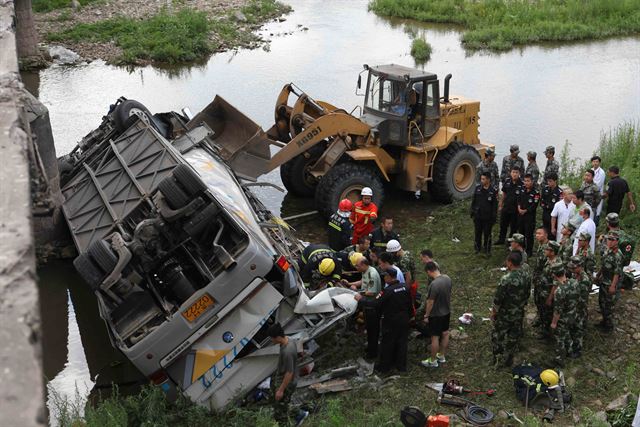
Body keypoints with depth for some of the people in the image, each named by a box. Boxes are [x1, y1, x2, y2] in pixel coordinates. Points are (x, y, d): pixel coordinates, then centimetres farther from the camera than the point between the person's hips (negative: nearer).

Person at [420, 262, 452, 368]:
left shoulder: (434, 285, -31)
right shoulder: (447, 278, -7)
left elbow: (430, 302, -23)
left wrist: (426, 315, -10)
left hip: (436, 315, -8)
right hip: (447, 311, 8)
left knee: (435, 337, 6)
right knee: (445, 333, 20)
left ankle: (433, 361, 20)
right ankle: (441, 356, 38)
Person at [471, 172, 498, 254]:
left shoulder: (493, 191, -9)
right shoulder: (478, 187, 0)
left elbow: (495, 205, -5)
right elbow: (473, 200, 8)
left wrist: (494, 217, -6)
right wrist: (472, 211, 6)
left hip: (488, 217, -3)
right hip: (477, 215, 3)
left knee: (487, 234, 7)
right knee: (477, 232, 12)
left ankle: (486, 248, 21)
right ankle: (477, 247, 26)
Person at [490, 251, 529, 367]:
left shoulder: (506, 279, -27)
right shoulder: (526, 277, -8)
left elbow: (498, 298, -20)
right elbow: (527, 295, 6)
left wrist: (493, 312, -6)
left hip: (504, 314, -5)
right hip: (518, 314, 5)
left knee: (498, 336, 14)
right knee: (513, 337, 19)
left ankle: (498, 360, 22)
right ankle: (508, 360, 31)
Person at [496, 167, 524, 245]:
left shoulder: (522, 184, -13)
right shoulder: (507, 182, 0)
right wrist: (500, 205, 12)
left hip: (515, 209, -4)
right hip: (506, 207, 4)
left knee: (513, 227, 9)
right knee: (503, 224, 16)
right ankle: (501, 239, 32)